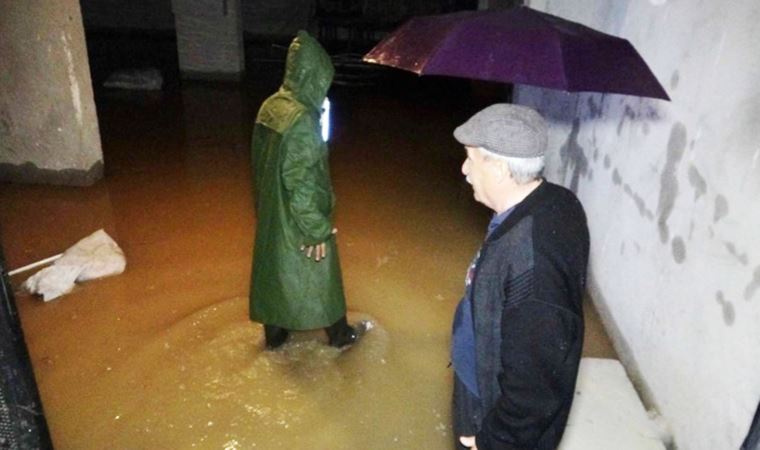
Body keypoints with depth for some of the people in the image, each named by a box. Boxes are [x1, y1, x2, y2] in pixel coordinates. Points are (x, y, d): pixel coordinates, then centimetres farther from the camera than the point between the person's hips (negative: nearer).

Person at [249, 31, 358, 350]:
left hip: (271, 212, 8)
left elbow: (259, 161, 7)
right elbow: (301, 181, -27)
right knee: (318, 275, 12)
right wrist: (317, 229, -18)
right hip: (298, 218, -7)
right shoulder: (302, 120, -28)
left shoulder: (270, 107, -3)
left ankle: (274, 333, 39)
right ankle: (338, 333, 33)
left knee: (273, 268, 21)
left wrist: (266, 201, 19)